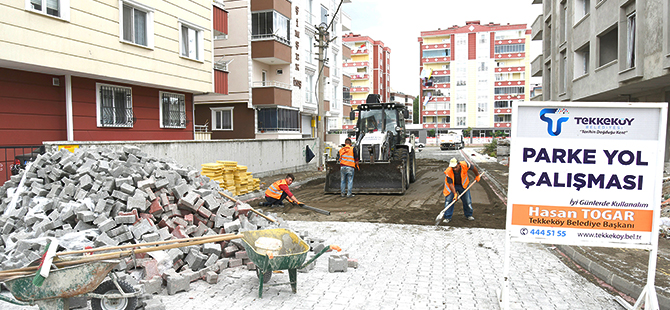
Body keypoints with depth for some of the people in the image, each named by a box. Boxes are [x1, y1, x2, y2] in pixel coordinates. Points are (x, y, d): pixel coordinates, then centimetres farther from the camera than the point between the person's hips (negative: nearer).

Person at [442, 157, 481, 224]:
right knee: (448, 200, -10)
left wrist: (477, 176, 8)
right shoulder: (448, 172, -32)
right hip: (452, 185, -2)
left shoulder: (465, 165, -30)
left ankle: (468, 215, 30)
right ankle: (447, 217, 3)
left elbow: (473, 168, -8)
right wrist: (455, 194, -32)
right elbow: (450, 184, -25)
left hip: (463, 185, 2)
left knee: (467, 200, 6)